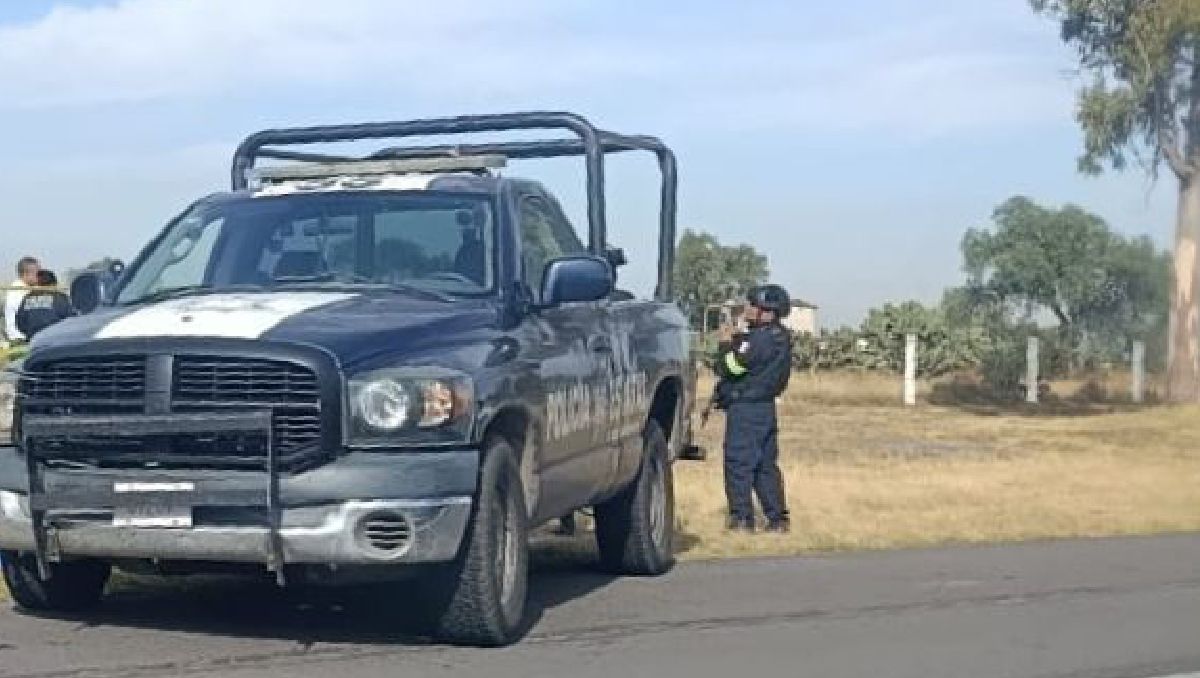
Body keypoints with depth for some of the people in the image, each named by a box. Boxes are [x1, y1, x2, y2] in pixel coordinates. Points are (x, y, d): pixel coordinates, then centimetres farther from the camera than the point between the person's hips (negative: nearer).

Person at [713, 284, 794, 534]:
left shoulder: (761, 339, -20)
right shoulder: (779, 337, 11)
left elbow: (729, 368, -19)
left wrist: (726, 344, -3)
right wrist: (736, 341, 6)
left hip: (745, 409, -9)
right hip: (766, 408, 9)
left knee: (739, 465, -2)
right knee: (766, 466, 14)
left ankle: (742, 519, -1)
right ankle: (778, 518, 16)